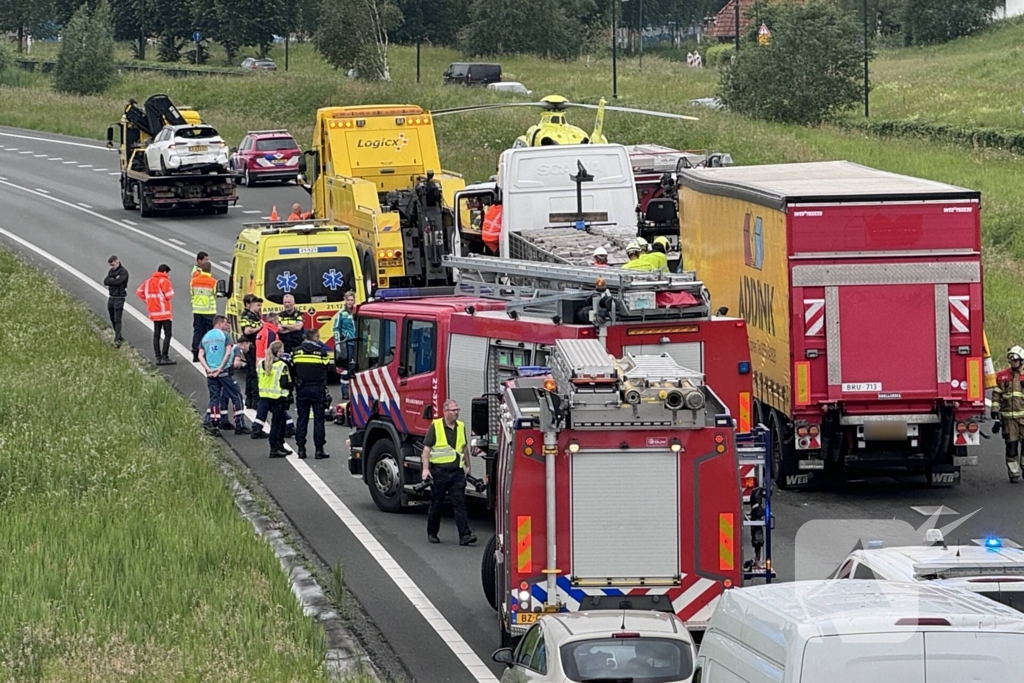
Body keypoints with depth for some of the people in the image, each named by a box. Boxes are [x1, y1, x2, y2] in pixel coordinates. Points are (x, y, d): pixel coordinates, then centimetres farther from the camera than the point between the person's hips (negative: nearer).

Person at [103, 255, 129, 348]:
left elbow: (118, 282, -23)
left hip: (119, 298, -8)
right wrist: (114, 280, -13)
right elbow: (105, 282, 1)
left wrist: (110, 280, -8)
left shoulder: (123, 272, -10)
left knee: (117, 320, -12)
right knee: (112, 319, 12)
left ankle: (117, 340, -16)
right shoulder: (111, 271, 12)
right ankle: (119, 338, 25)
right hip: (111, 297, 8)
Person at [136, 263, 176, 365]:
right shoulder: (164, 281, -10)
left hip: (153, 312, 7)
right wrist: (171, 288, 3)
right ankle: (164, 357, -11)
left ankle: (158, 357, 11)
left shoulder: (149, 280, 12)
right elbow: (169, 295, -16)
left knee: (156, 335, 11)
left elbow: (139, 292, 12)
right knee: (167, 334, -4)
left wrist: (147, 300, 10)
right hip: (164, 311, -7)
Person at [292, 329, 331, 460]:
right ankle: (319, 449, -2)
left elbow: (293, 371, 7)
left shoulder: (297, 351, 2)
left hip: (302, 389, 3)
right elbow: (327, 370, -3)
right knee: (319, 418, 1)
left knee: (301, 418, 9)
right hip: (317, 389, -3)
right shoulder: (321, 351, -6)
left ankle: (301, 449, 8)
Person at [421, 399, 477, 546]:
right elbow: (427, 448, -6)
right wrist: (426, 468, -13)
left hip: (457, 472, 3)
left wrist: (467, 465, 25)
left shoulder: (461, 426, 11)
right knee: (436, 504, 7)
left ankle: (464, 535, -12)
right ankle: (432, 533, 22)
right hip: (439, 471, -3)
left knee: (460, 503, -6)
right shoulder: (436, 426, -4)